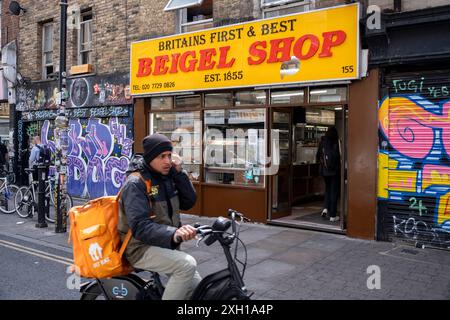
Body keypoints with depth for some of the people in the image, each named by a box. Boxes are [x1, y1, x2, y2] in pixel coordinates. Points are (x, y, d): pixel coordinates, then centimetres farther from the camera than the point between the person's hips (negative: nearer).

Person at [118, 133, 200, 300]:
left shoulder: (166, 177, 5)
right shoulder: (135, 183, -19)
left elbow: (188, 203, 0)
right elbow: (140, 227, -28)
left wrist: (179, 173, -12)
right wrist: (173, 234, -44)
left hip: (165, 245, 8)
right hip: (142, 247, -8)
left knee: (196, 287, 6)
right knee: (187, 264, -30)